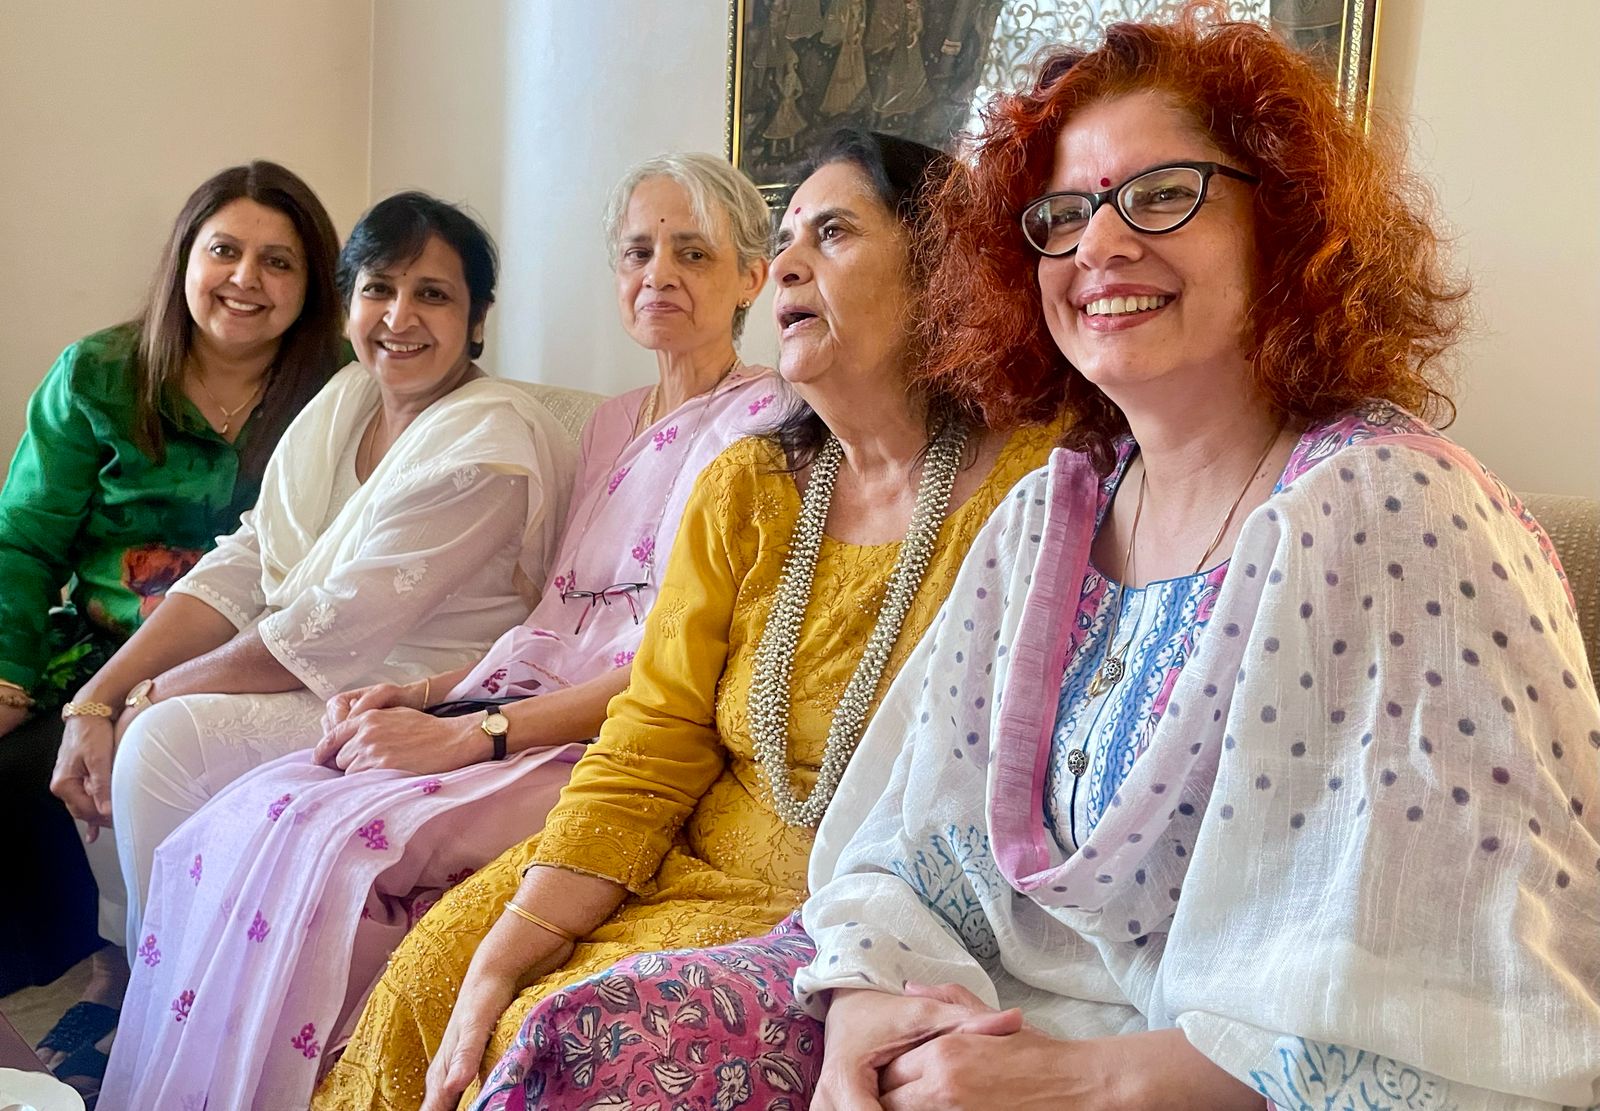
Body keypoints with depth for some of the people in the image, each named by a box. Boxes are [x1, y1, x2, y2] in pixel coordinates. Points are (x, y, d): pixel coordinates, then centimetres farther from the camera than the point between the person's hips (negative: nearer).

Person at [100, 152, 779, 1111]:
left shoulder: (766, 421, -5)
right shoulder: (613, 424, 21)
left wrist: (465, 737, -18)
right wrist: (425, 696, 0)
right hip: (548, 718, 7)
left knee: (322, 839, -25)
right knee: (253, 815, -14)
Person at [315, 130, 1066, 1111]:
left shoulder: (1038, 483, -13)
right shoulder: (744, 489, 4)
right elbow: (645, 755, 0)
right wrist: (499, 964, -9)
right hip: (697, 871, 5)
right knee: (431, 977, -6)